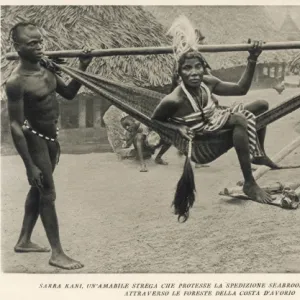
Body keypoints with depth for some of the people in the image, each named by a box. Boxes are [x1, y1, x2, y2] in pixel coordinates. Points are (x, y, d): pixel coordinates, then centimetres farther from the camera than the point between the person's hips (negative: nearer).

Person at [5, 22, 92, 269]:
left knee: (38, 189, 17)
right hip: (35, 139, -8)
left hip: (52, 136, 8)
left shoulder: (47, 66, -1)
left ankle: (24, 241, 31)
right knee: (48, 193, -4)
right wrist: (30, 165, -24)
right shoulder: (16, 81, -24)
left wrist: (82, 69, -4)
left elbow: (69, 94, 12)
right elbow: (16, 126, -23)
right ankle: (57, 253, 6)